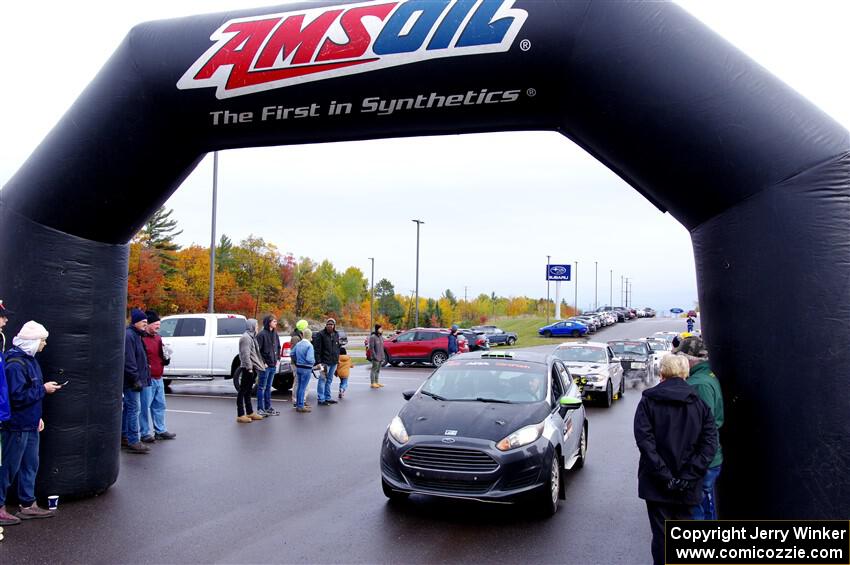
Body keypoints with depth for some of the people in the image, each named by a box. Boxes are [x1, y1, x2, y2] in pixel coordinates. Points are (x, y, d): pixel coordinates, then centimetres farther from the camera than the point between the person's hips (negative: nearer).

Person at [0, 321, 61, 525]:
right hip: (17, 425, -10)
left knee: (30, 464, 15)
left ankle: (28, 505, 25)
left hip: (30, 424, 10)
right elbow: (18, 396, -24)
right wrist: (43, 389, -16)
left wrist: (38, 417, 16)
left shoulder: (29, 360, 11)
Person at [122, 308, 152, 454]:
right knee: (133, 408, -9)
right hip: (131, 381, -10)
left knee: (128, 408, 16)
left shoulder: (135, 335, 18)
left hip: (132, 381, 10)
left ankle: (124, 437, 26)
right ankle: (133, 442, -8)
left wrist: (138, 378, 21)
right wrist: (136, 379, -22)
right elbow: (128, 360, -22)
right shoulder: (128, 335, -15)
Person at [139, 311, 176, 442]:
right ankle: (145, 433, 6)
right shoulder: (141, 338, -12)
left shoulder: (158, 338, 16)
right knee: (145, 407, -2)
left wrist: (166, 358, 4)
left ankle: (160, 430, 25)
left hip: (158, 378, 9)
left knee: (160, 405, 15)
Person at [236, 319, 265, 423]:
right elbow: (245, 354, -20)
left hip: (252, 368, 10)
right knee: (242, 391, -6)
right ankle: (240, 415, -3)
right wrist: (249, 368, -22)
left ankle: (250, 412, 23)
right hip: (247, 369, -10)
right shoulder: (246, 337, -14)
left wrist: (260, 365, 17)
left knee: (248, 391, 16)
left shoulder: (251, 337, 17)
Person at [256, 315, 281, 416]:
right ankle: (260, 409, 6)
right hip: (265, 366, -7)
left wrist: (277, 359, 10)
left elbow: (278, 347, 21)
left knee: (268, 387, 15)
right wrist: (262, 362, -16)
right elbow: (257, 350, -16)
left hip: (273, 365, 7)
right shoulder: (262, 334, -13)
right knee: (261, 387, 1)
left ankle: (268, 408, 22)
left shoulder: (275, 334, 10)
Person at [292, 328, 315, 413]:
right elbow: (309, 359, -26)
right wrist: (313, 361, -6)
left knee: (300, 387, 17)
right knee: (303, 387, -1)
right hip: (306, 369, -7)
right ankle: (300, 406, 3)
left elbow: (292, 354, 11)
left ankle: (298, 404, 26)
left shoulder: (298, 344, 4)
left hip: (298, 367, 7)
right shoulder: (309, 345, -18)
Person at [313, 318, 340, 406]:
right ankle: (321, 399, -1)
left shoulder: (336, 335, 12)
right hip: (325, 362, -7)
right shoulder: (321, 335, -9)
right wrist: (318, 361, -16)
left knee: (329, 380, 14)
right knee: (323, 380, -5)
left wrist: (338, 358, 13)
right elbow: (317, 349, -11)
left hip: (334, 362, 7)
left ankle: (327, 398, 21)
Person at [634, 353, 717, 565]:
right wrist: (688, 476, -9)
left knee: (661, 534, 7)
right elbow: (710, 443, -7)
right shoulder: (699, 403, 2)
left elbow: (644, 440, -16)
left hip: (656, 484, -2)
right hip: (688, 487, 2)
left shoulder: (648, 401, -5)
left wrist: (664, 475, -15)